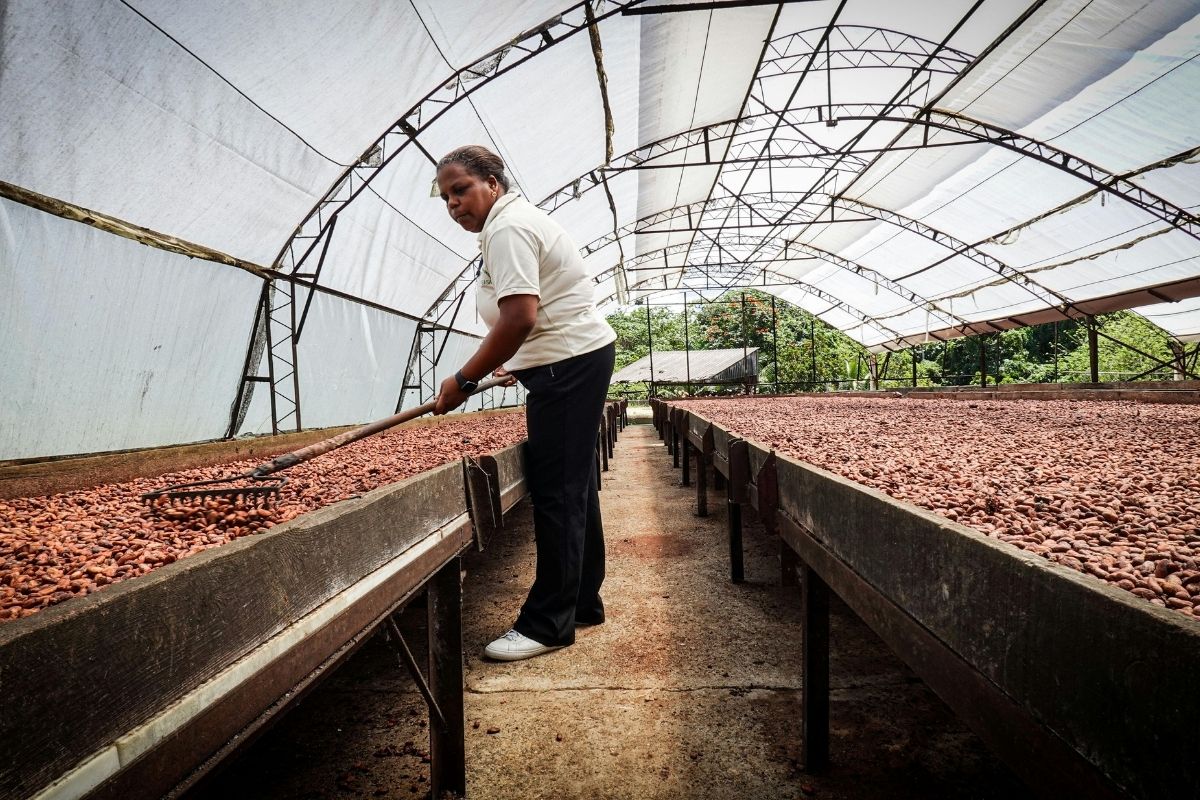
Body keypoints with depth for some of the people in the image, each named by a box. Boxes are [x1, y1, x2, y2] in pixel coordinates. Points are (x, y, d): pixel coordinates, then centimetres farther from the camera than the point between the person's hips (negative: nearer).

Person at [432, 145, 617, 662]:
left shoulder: (506, 228, -14)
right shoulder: (518, 219, 19)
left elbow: (520, 317, -26)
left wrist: (464, 380, -21)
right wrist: (518, 362, 23)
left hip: (567, 366, -11)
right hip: (581, 357, 11)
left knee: (556, 495, -8)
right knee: (575, 490, 14)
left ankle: (548, 624, 0)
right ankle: (583, 603, 25)